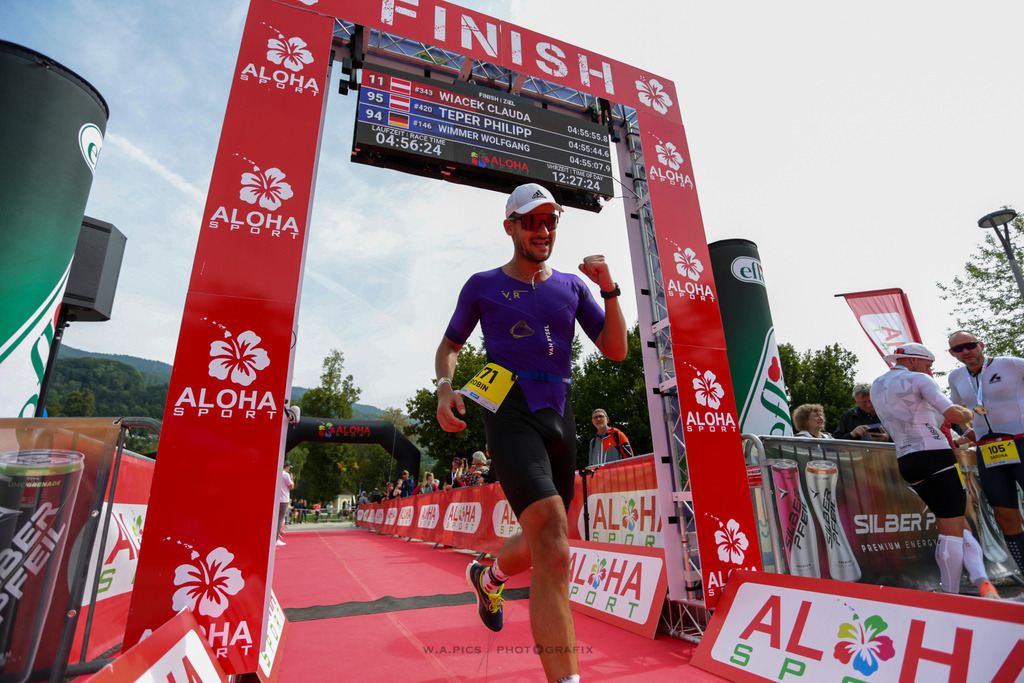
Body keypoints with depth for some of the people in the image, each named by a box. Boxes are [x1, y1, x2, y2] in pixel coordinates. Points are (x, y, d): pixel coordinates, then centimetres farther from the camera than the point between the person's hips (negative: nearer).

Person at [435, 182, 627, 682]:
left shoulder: (571, 286, 13)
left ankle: (488, 577, 48)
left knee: (542, 545, 16)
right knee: (552, 538, -23)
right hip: (511, 412, -4)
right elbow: (449, 345, 15)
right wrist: (445, 387, -5)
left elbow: (615, 350, 7)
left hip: (560, 417, 5)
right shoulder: (482, 286, 7)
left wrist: (608, 289, -5)